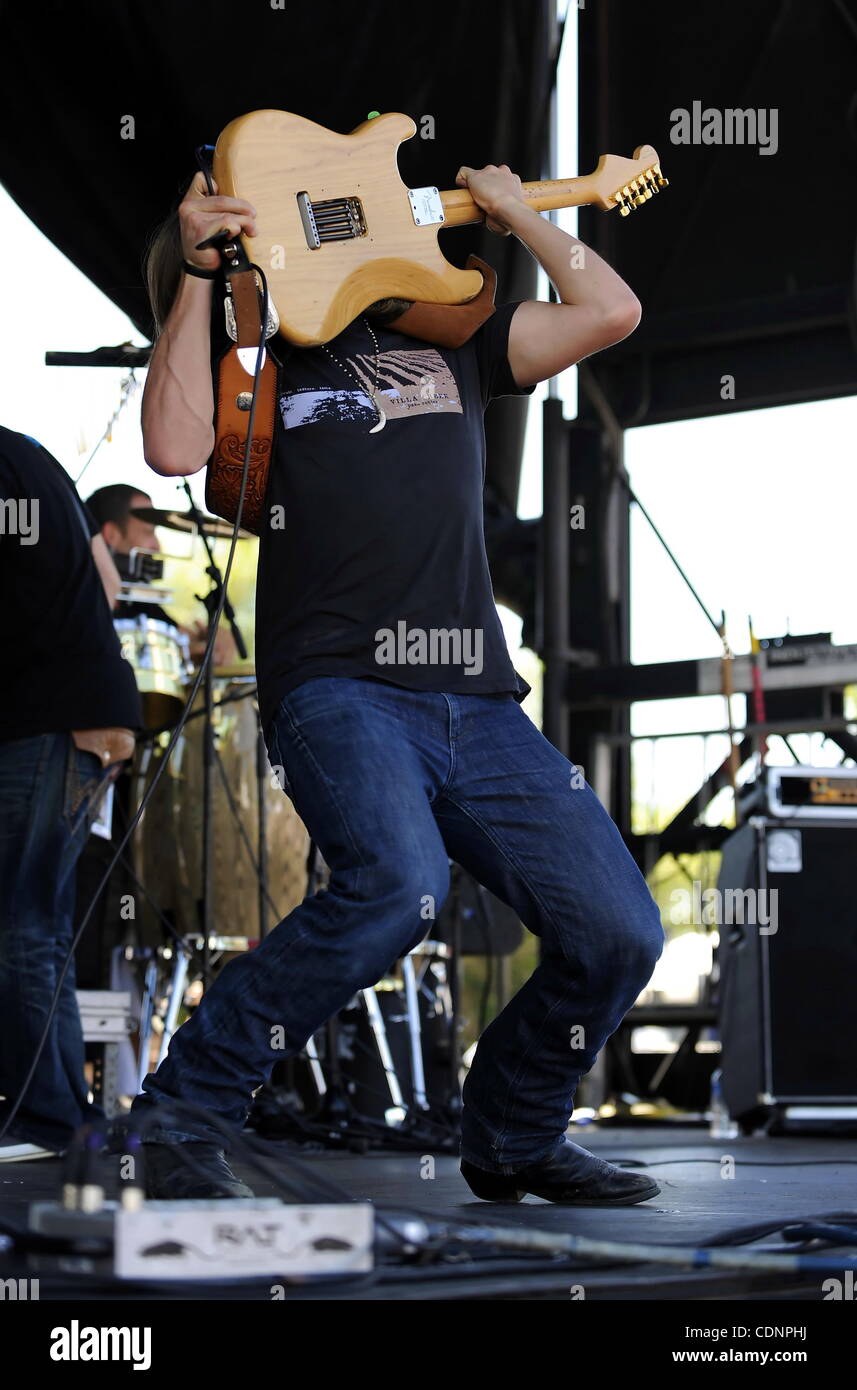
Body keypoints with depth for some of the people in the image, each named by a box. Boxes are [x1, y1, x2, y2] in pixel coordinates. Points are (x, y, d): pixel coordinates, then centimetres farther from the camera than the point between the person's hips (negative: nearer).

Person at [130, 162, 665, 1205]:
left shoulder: (450, 340, 25)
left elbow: (612, 310, 20)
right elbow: (175, 448, -5)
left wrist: (515, 213, 25)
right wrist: (197, 274, -1)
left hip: (479, 705, 5)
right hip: (337, 688, -5)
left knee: (617, 931, -7)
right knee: (399, 883, -33)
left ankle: (511, 1138, 19)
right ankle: (183, 1111, -16)